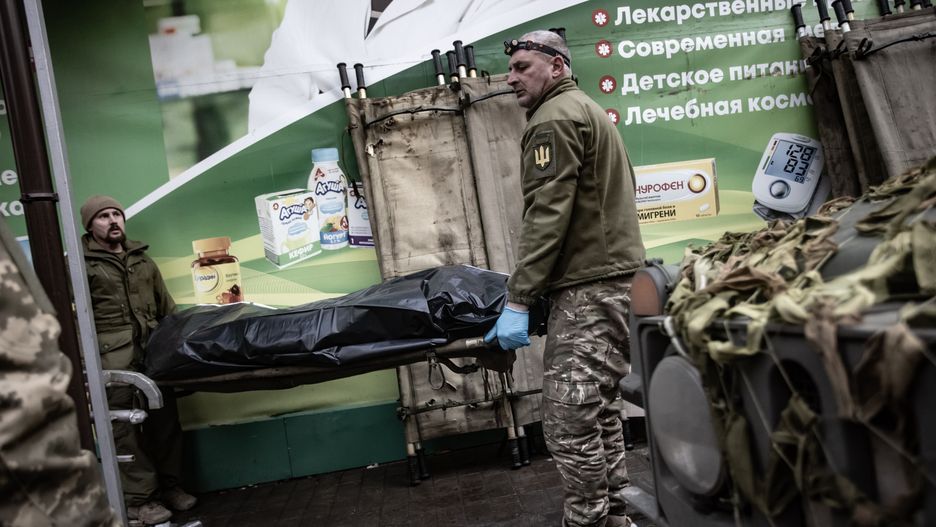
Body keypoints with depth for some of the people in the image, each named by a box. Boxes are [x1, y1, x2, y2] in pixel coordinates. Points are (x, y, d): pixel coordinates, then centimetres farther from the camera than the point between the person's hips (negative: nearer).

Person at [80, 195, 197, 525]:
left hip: (153, 349, 5)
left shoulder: (142, 260, 20)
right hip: (112, 354, -5)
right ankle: (138, 498, 4)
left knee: (163, 418, 6)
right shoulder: (80, 263, 3)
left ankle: (168, 485, 18)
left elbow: (167, 308, 21)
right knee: (124, 425, -2)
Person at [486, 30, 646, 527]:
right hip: (615, 276, 11)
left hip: (587, 287, -11)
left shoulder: (554, 118, -8)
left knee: (570, 423, -9)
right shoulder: (588, 110, 24)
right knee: (600, 415, 13)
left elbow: (547, 214, -18)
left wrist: (517, 300, -20)